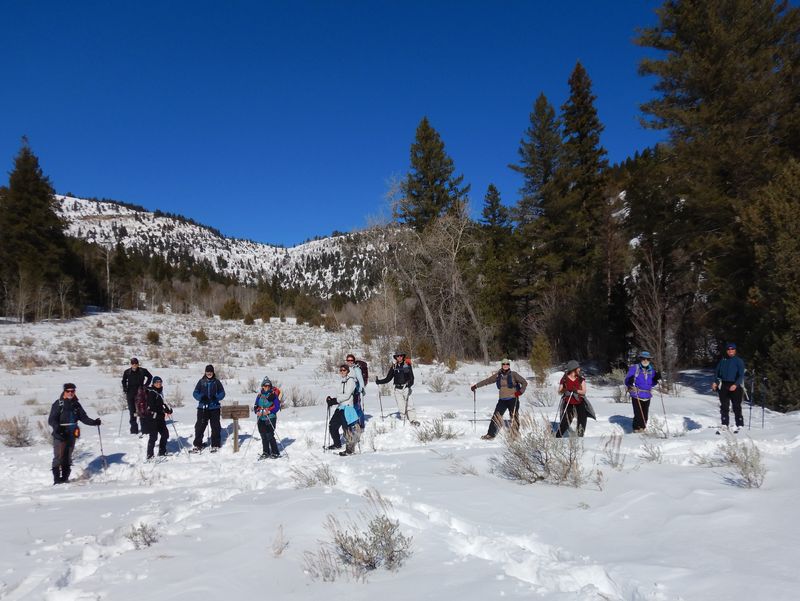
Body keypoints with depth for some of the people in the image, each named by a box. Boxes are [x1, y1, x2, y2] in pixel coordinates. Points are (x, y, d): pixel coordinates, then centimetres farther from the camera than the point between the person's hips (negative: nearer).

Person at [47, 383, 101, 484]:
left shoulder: (76, 405, 11)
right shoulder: (58, 404, -4)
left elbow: (84, 417, 9)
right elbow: (51, 420, -9)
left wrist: (94, 422, -7)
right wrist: (57, 428, -27)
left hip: (71, 435, 5)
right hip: (60, 435, -5)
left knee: (67, 457, 10)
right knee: (58, 457, -9)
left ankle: (65, 478, 16)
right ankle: (57, 479, -5)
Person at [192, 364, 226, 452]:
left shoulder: (217, 382, 5)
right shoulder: (201, 381, 5)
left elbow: (222, 393, 5)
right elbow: (195, 393, 4)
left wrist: (216, 398, -14)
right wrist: (201, 397, -15)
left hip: (214, 407, 0)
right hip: (202, 407, 0)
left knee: (215, 427, 4)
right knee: (199, 426, -1)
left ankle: (215, 445, 13)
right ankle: (198, 445, 10)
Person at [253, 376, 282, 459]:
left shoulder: (273, 395, -4)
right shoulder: (260, 395, 11)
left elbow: (277, 406, -8)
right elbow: (255, 406, 11)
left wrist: (269, 411, -19)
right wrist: (257, 411, -9)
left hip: (270, 418, -5)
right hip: (261, 418, 5)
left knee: (270, 436, -10)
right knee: (263, 436, 8)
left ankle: (275, 453, 1)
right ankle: (265, 452, 21)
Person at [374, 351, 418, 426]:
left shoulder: (407, 365, 4)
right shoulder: (393, 367, 10)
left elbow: (411, 376, -2)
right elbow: (388, 379, 11)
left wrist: (410, 383, -22)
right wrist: (379, 381, -2)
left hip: (406, 388, -2)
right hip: (398, 389, 2)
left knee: (409, 405, -11)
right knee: (401, 406, -3)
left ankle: (413, 420, -8)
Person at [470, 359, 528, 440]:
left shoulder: (513, 374, -2)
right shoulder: (498, 375, 8)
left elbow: (524, 382, 0)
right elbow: (487, 381, 13)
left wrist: (520, 391, -13)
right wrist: (476, 386, 12)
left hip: (513, 399, -3)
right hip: (502, 400, 3)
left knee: (514, 417, -1)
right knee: (496, 416, -4)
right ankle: (491, 434, -1)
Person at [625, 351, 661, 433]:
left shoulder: (651, 370, 10)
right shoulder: (634, 368, -6)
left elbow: (652, 384, 17)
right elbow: (627, 381, -7)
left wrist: (657, 378, 0)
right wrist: (630, 383, -28)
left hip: (647, 396, 5)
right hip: (636, 396, -5)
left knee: (645, 415, 8)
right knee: (638, 415, -11)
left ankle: (642, 429, 23)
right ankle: (637, 429, 5)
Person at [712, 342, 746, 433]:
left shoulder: (739, 361, -1)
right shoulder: (722, 360, 11)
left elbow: (741, 375, -9)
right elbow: (717, 372, 16)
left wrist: (735, 385, -24)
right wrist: (715, 382, 0)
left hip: (735, 386, -4)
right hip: (723, 386, 4)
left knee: (737, 407, -1)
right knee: (724, 407, 5)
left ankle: (740, 425, 9)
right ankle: (724, 424, 12)